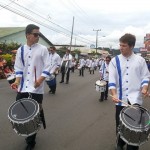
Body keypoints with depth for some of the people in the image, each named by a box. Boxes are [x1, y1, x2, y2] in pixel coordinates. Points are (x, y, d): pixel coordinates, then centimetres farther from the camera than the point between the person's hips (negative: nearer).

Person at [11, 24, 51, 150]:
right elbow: (18, 68, 9)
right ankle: (30, 135, 35)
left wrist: (40, 80, -20)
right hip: (22, 88, 4)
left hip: (37, 89, -3)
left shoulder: (43, 49, -2)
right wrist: (17, 81, -8)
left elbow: (47, 68, -5)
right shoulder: (20, 50, 8)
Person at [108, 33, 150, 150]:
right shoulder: (115, 61, 2)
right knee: (120, 125, 13)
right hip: (121, 99, 1)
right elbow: (112, 80, -4)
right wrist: (114, 94, -18)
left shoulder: (140, 60, 3)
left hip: (135, 99, -1)